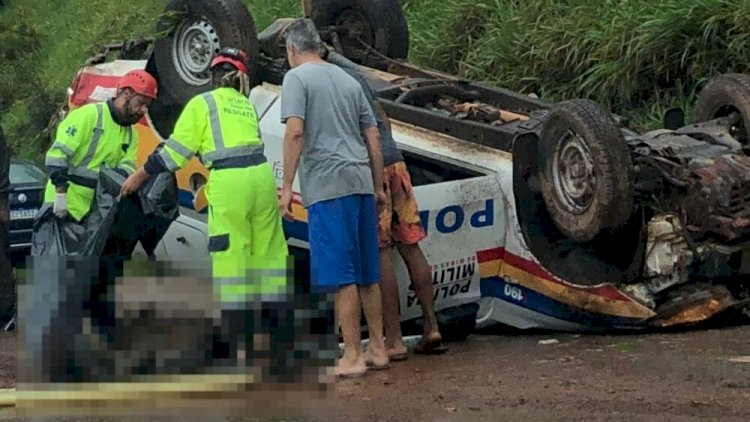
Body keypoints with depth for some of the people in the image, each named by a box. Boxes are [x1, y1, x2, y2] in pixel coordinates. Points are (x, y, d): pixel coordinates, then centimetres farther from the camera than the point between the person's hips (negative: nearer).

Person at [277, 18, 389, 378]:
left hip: (328, 185, -7)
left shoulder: (297, 78, 0)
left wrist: (286, 186, -11)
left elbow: (295, 132, -12)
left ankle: (352, 358, -6)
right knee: (367, 273, 12)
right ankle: (377, 349, 17)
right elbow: (373, 137, 18)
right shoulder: (348, 80, 19)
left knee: (342, 275, -6)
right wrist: (377, 186, 24)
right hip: (361, 183, 7)